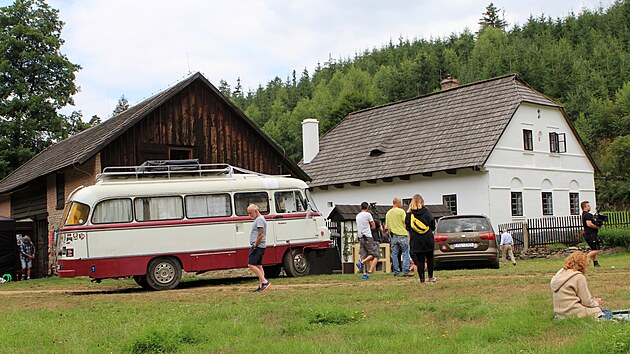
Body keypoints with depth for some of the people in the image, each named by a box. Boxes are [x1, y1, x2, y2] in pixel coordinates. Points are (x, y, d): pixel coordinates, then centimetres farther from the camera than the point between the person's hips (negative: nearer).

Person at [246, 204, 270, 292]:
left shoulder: (259, 219, -13)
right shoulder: (258, 219, 20)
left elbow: (260, 234, -21)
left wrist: (255, 245, -19)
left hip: (258, 246, -11)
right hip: (259, 247, 11)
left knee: (251, 265, -13)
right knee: (258, 266, 9)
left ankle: (264, 282, -18)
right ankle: (261, 286, 8)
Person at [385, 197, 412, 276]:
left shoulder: (388, 213, 10)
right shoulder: (401, 211, -7)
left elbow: (387, 226, 14)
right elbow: (405, 223, -8)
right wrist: (408, 234, -2)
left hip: (393, 235, 5)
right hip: (402, 234, -5)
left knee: (394, 254, 7)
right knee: (405, 253, 0)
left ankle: (396, 272, 8)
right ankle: (405, 271, -5)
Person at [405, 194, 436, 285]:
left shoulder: (409, 213, 0)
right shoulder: (426, 211, -2)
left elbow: (407, 228, 2)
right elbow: (432, 224, 0)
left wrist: (410, 240, 12)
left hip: (416, 241, 0)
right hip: (428, 239, 0)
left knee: (419, 261, 3)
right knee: (429, 258, 16)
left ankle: (422, 280, 3)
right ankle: (430, 277, 24)